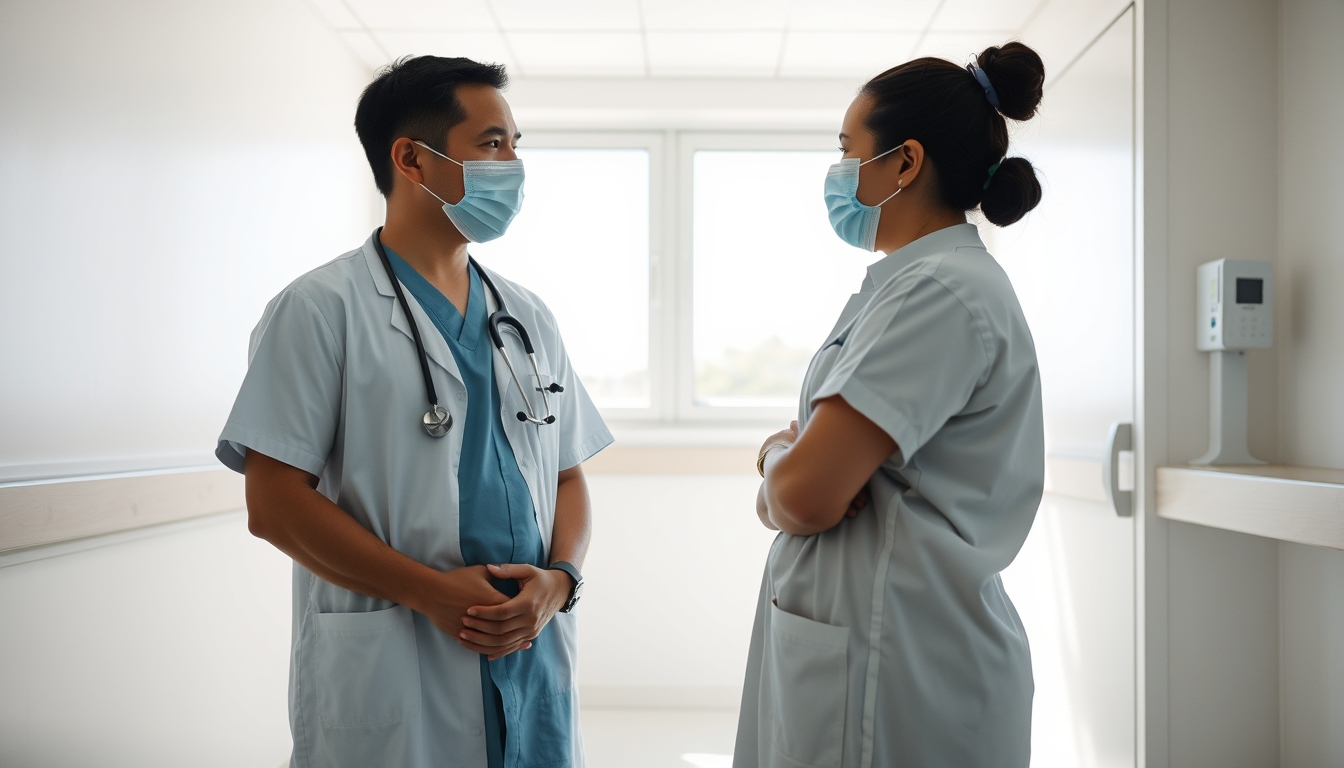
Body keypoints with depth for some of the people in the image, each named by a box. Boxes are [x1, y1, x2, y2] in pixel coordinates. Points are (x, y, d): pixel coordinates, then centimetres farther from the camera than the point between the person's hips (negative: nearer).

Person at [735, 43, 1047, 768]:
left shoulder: (943, 291, -18)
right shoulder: (914, 281, 14)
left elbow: (805, 497, -24)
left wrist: (778, 460, -2)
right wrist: (787, 456, -8)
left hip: (894, 674, -9)